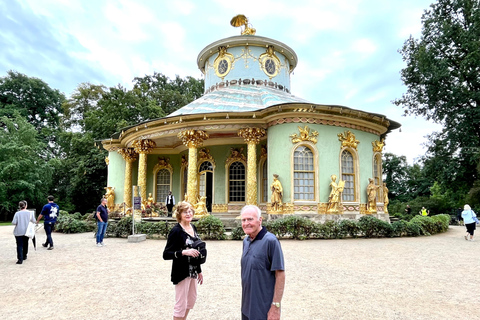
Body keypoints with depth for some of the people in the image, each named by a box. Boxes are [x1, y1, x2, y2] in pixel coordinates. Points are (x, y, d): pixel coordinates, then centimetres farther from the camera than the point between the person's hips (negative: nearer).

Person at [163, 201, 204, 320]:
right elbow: (166, 254, -18)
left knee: (191, 300, 21)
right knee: (181, 305, 3)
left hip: (193, 271, 8)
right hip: (181, 272, -7)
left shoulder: (193, 227, 5)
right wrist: (184, 252, -30)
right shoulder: (176, 230, -16)